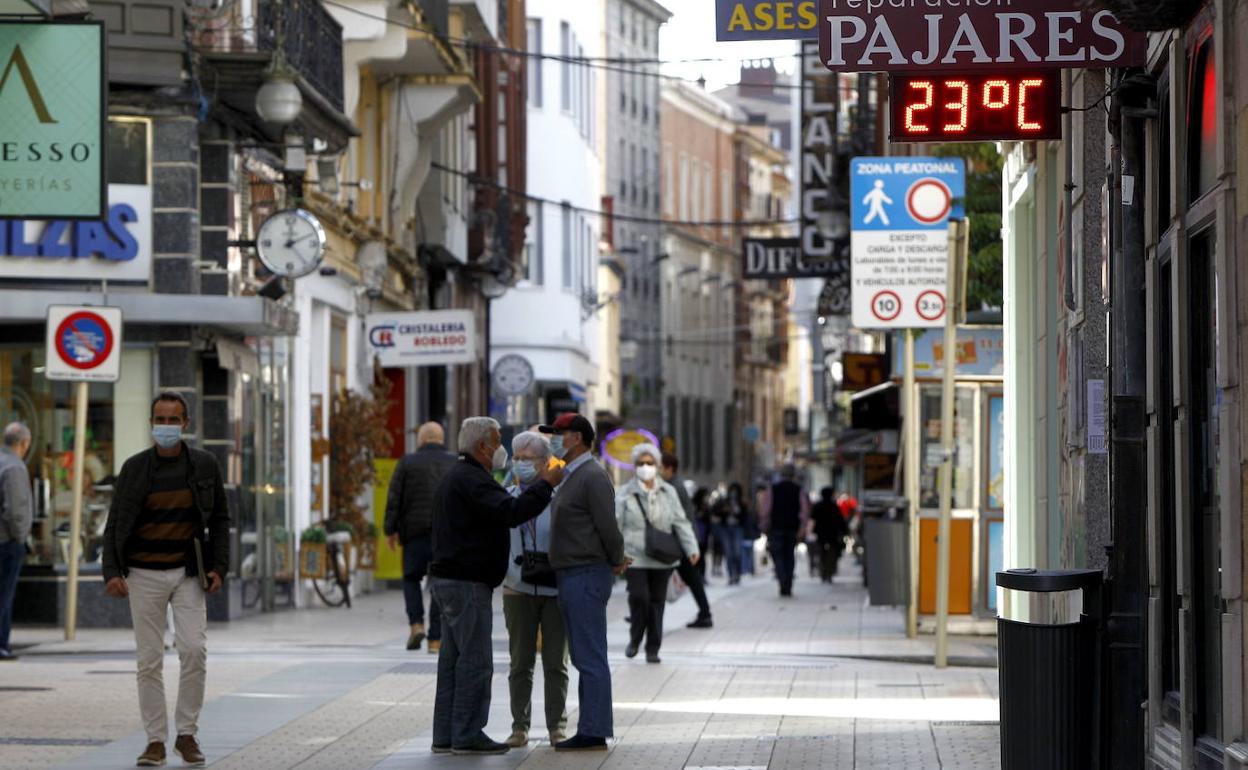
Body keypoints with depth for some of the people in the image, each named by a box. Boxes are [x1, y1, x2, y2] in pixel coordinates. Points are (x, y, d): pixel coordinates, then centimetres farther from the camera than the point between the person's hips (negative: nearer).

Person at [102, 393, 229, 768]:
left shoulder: (205, 465, 3)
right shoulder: (135, 468, 0)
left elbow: (220, 519, 9)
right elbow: (115, 523, 3)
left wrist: (219, 567, -2)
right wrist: (111, 572, -8)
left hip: (189, 574, 0)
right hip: (144, 575, 0)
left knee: (194, 650, -12)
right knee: (149, 660, 0)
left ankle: (187, 734, 1)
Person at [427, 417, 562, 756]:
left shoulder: (459, 476, 19)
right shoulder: (471, 480, -16)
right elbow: (511, 513, -27)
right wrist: (545, 485, -19)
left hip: (449, 579, 11)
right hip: (467, 584, -11)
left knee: (453, 658, 10)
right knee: (475, 660, -8)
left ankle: (446, 735, 11)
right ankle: (467, 734, -8)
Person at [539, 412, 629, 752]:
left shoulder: (593, 477, -14)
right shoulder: (572, 478, 18)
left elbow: (608, 527, -16)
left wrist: (616, 562, -3)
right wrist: (615, 560, 12)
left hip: (586, 578, -10)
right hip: (571, 579, 10)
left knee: (590, 658, -9)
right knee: (585, 658, 11)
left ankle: (593, 733, -8)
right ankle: (592, 730, 14)